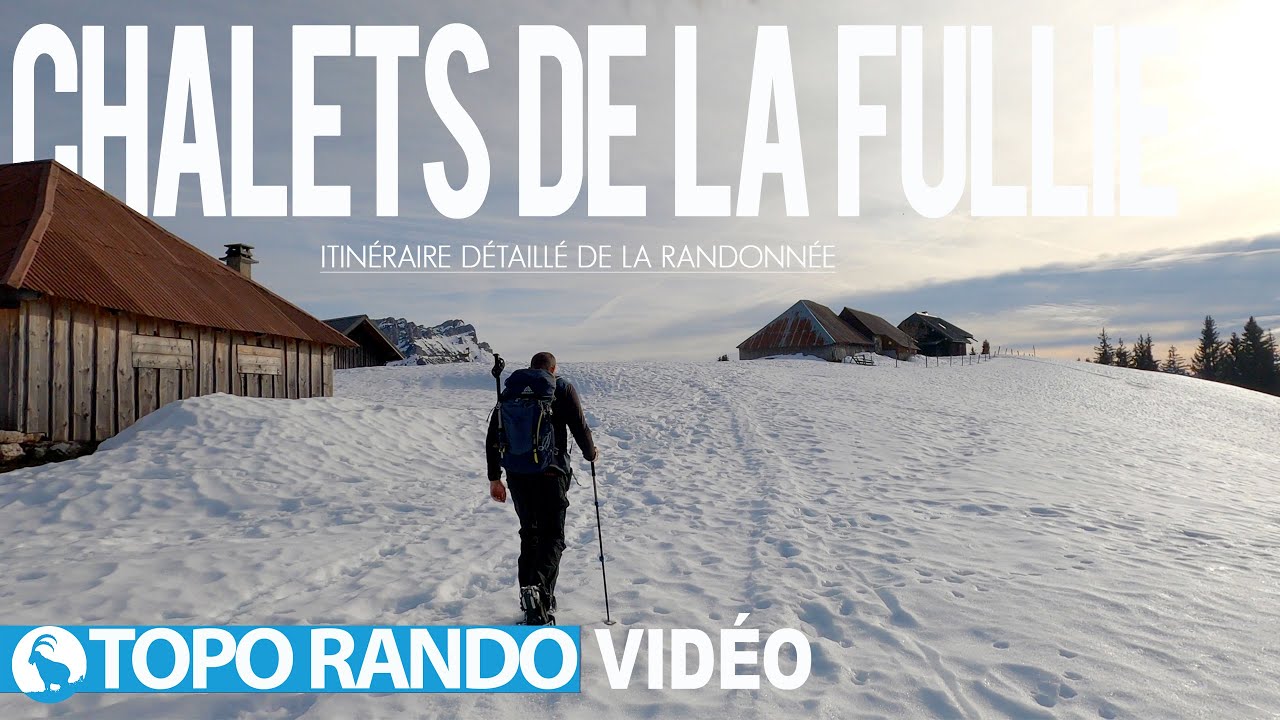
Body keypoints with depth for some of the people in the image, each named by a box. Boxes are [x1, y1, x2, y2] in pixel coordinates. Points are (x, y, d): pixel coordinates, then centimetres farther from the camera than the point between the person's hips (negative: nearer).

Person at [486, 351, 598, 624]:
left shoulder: (510, 391, 13)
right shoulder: (562, 388, 1)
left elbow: (492, 438, 13)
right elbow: (580, 428, -3)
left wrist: (494, 478, 19)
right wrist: (590, 453, 17)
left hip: (516, 475, 4)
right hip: (551, 473, -4)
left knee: (530, 533, 19)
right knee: (552, 536, 2)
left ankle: (529, 592, 17)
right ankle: (539, 587, -20)